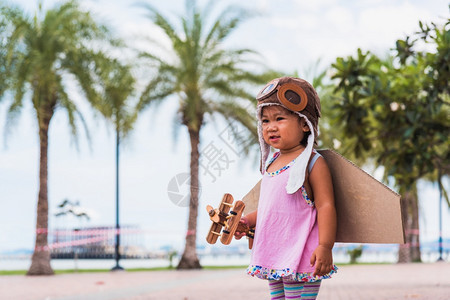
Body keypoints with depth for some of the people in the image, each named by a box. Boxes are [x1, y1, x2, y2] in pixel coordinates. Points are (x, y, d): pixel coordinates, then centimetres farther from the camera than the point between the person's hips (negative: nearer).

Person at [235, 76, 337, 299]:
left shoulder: (312, 162, -9)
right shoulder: (271, 163, 15)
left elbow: (325, 206, -14)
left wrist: (325, 247, -22)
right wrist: (247, 220, 14)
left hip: (299, 257, -8)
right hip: (273, 257, 8)